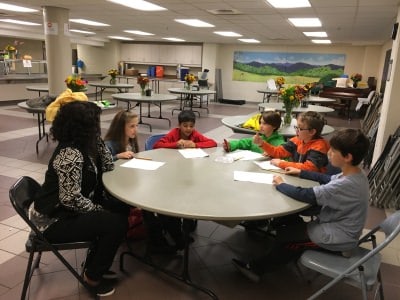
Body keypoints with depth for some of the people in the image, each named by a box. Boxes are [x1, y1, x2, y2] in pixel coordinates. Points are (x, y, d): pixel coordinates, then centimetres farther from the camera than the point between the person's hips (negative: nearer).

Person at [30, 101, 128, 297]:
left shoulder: (82, 145, 1)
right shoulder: (71, 155, -28)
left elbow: (107, 167, 7)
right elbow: (71, 199, -29)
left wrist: (97, 139, -4)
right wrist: (101, 210, -16)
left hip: (66, 211, 10)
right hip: (54, 220, -10)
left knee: (118, 212, 7)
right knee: (117, 223, -16)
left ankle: (94, 265, 22)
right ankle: (93, 275, 7)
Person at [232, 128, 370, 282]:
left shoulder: (345, 185, -33)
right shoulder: (356, 175, -4)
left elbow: (305, 195, -31)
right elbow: (328, 179, 13)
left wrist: (280, 184, -15)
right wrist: (301, 173, 10)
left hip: (337, 239, -9)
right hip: (339, 228, 9)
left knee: (284, 234, 3)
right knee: (293, 227, 14)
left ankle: (257, 267, 26)